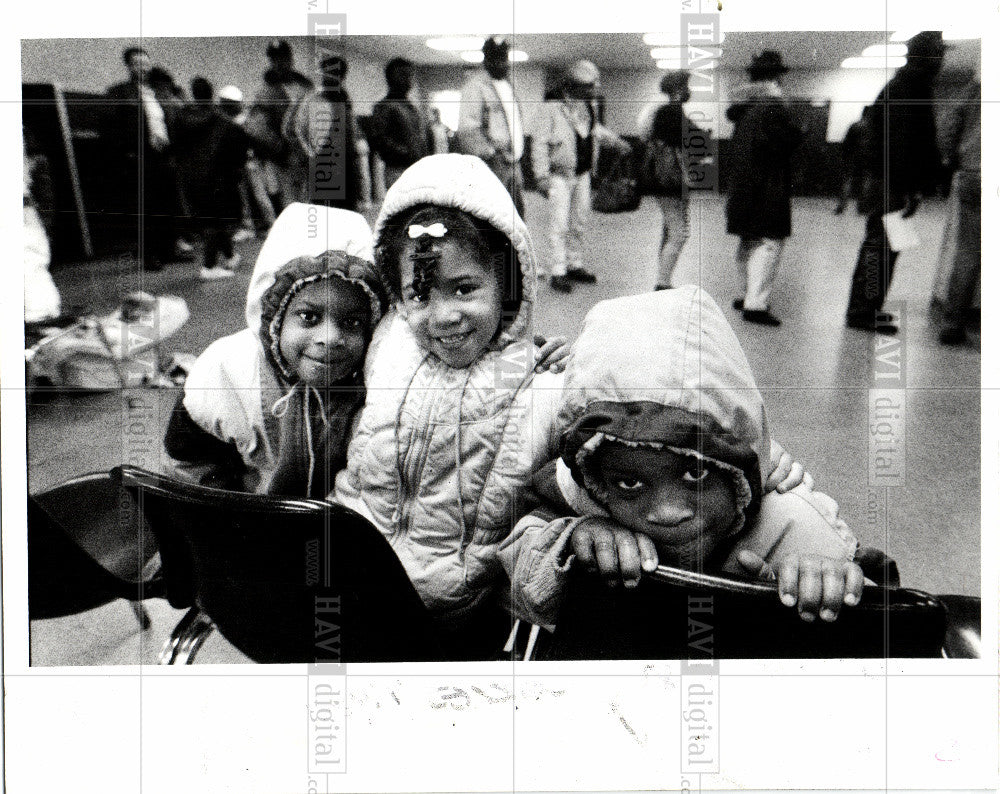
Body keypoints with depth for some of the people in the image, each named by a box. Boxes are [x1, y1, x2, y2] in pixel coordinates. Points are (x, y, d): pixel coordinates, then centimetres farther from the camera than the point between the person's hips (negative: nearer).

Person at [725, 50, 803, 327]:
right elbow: (793, 138, -14)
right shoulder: (772, 104, -13)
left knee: (749, 241, 17)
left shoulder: (743, 105, 12)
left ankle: (749, 295, 27)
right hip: (768, 187, -9)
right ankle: (756, 304, -11)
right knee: (769, 242, -8)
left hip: (741, 183, 9)